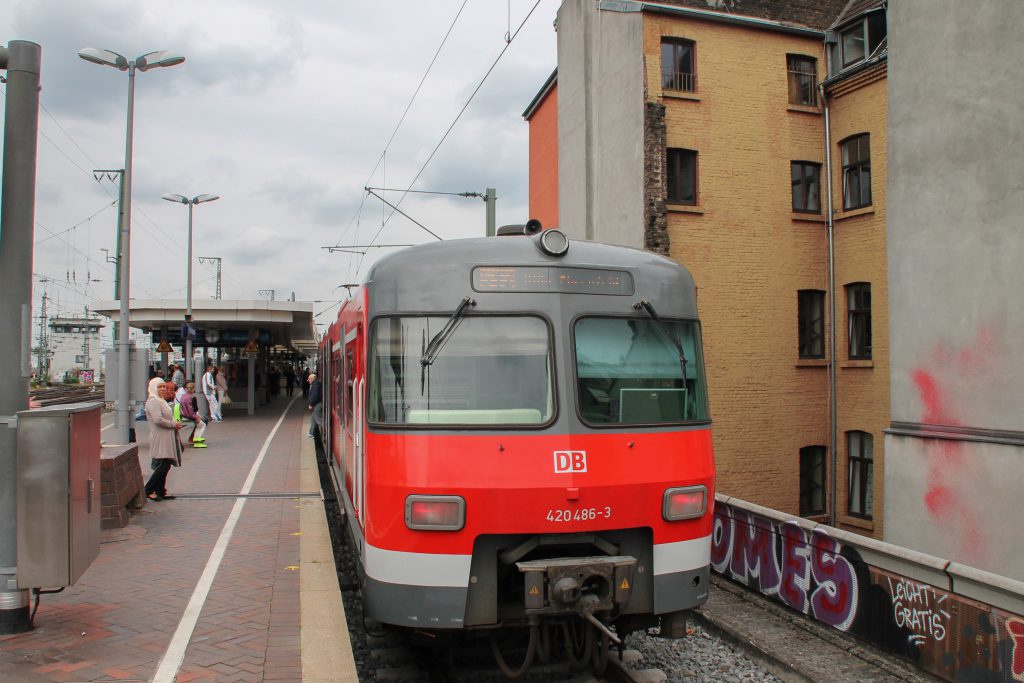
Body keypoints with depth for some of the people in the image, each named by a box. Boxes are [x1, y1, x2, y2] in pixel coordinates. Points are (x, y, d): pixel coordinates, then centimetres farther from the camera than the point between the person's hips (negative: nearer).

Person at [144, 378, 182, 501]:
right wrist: (174, 424, -15)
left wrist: (175, 424, 7)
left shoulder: (161, 401, 19)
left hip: (166, 438, 10)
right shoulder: (153, 401, -14)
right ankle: (148, 491, 0)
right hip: (160, 439, -10)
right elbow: (158, 420, -25)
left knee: (165, 466, 11)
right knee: (162, 466, -8)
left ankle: (160, 491, 16)